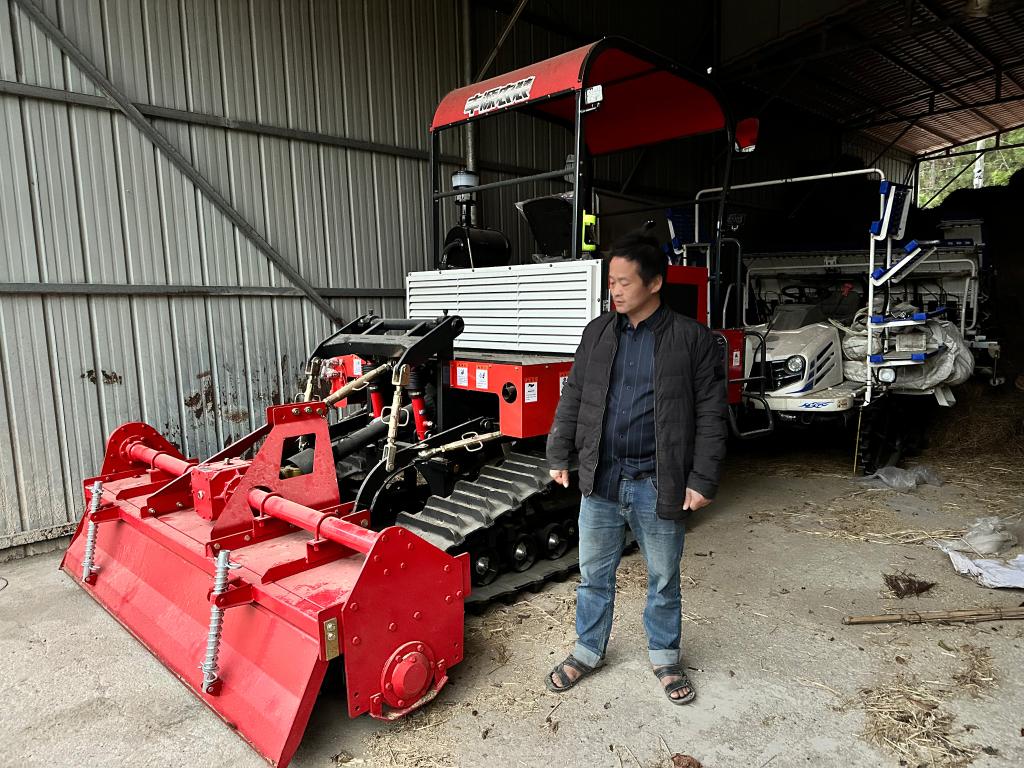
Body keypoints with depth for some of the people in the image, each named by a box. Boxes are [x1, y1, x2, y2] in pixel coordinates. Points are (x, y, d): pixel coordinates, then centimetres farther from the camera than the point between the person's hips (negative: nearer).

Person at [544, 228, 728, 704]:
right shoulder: (598, 333, 4)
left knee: (663, 579, 15)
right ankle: (588, 652, 35)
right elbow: (573, 398, 10)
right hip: (600, 480, 3)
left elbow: (710, 415, -6)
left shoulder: (692, 339, -7)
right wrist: (559, 456, 7)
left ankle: (664, 657, 37)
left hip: (658, 485, -3)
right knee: (594, 575, 15)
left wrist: (702, 480, -9)